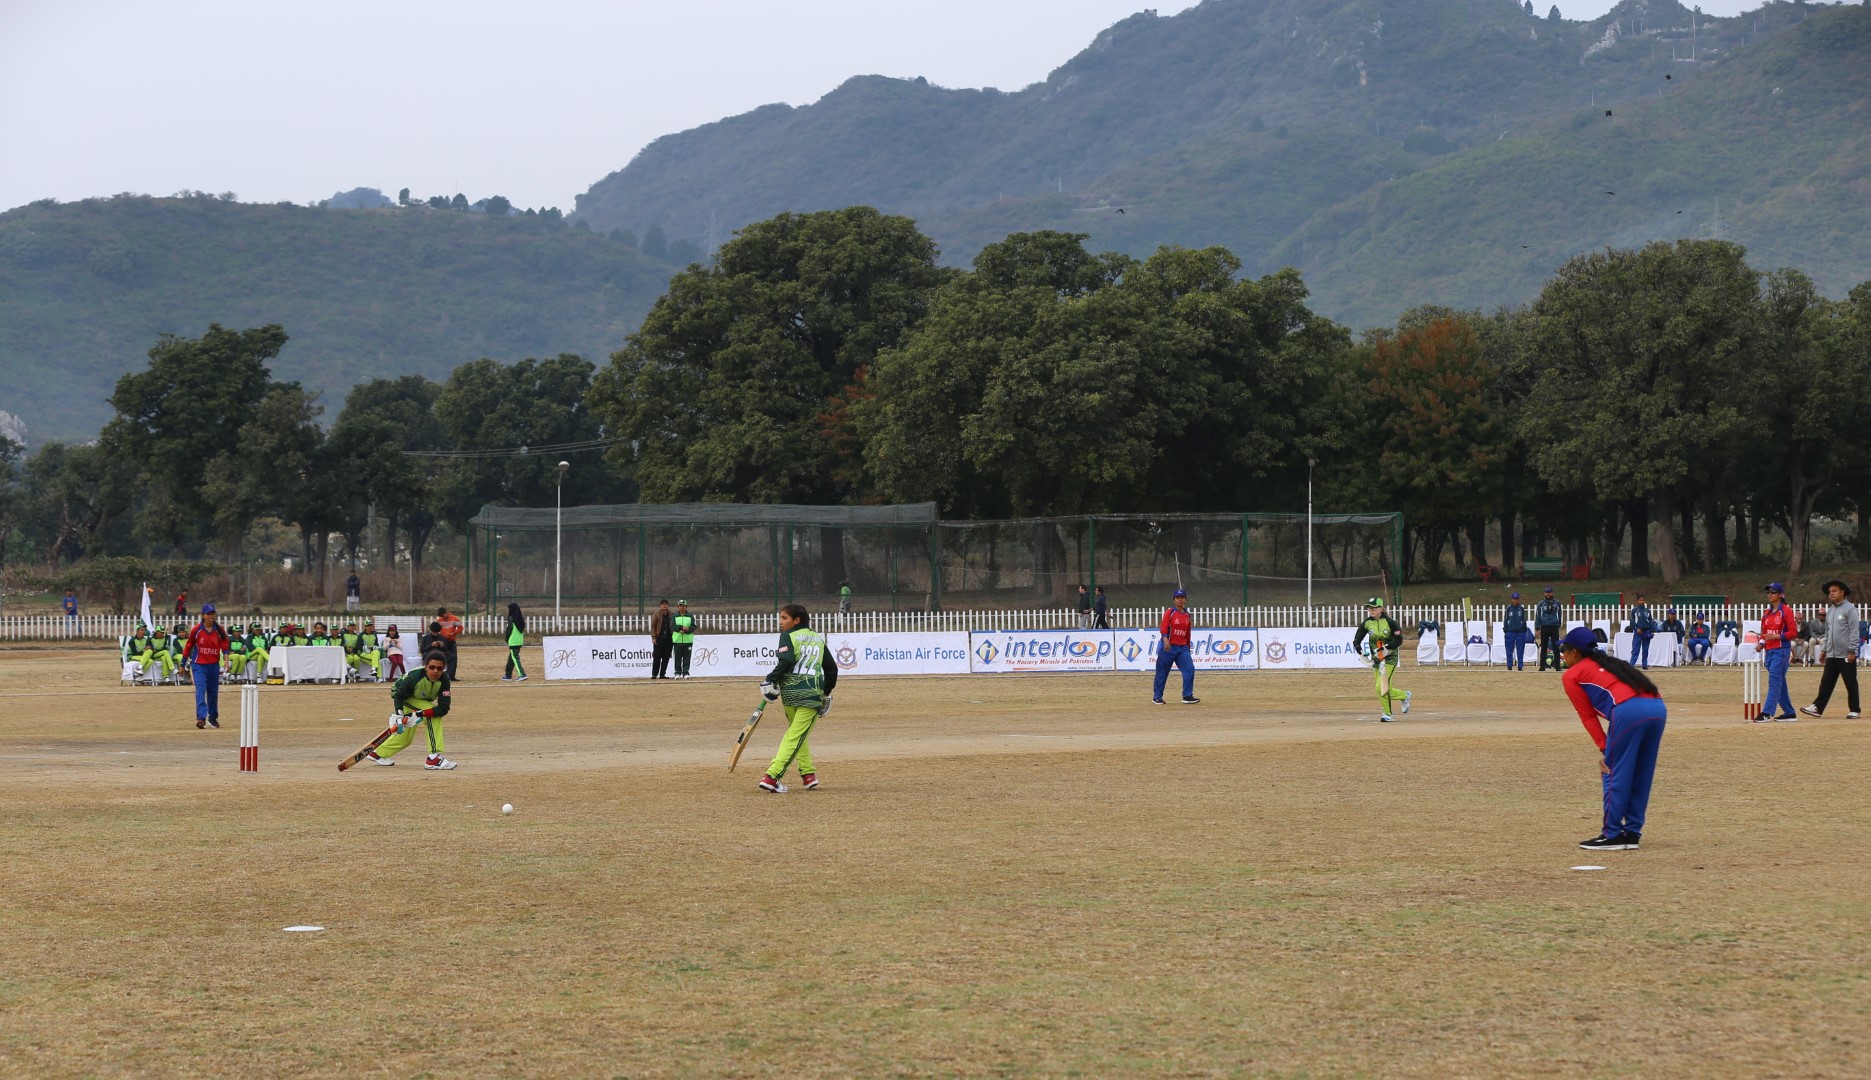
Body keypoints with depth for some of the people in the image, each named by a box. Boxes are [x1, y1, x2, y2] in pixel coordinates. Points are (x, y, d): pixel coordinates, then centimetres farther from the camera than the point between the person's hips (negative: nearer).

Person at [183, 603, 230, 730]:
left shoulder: (219, 630, -2)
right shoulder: (196, 630, -7)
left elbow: (224, 645, -2)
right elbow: (188, 647, 2)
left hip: (214, 665, 3)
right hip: (199, 665, -3)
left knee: (213, 692, 12)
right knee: (200, 689, -18)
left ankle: (213, 718, 28)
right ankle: (201, 717, -28)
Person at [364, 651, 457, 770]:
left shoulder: (444, 680, -28)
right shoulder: (414, 677, -37)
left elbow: (443, 708, -32)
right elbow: (399, 696, -23)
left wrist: (420, 714, -43)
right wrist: (399, 717, -36)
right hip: (405, 697, -6)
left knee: (406, 738, 18)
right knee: (434, 715, -29)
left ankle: (378, 754, 40)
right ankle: (434, 758, -30)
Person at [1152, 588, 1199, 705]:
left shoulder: (1187, 615, 11)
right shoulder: (1170, 611, -6)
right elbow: (1163, 627, -16)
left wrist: (1188, 648, 19)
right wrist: (1165, 640, -33)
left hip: (1182, 647, 5)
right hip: (1168, 647, -5)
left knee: (1189, 669, -8)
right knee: (1162, 672, 1)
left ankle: (1187, 696, -3)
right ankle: (1157, 697, 12)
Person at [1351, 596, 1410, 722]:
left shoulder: (1390, 622, -12)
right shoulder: (1366, 623, 0)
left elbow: (1399, 640, -11)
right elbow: (1357, 640, 2)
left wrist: (1386, 647, -23)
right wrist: (1361, 652, -14)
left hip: (1390, 658, -5)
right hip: (1376, 659, 5)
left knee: (1381, 687, -17)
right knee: (1386, 691, 7)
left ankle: (1387, 714, 3)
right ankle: (1404, 695, 35)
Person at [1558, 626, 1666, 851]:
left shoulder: (1572, 675, 15)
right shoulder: (1606, 664, 34)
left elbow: (1588, 715, 10)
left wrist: (1604, 748, 10)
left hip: (1629, 710, -7)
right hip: (1658, 708, 7)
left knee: (1614, 773, 4)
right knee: (1641, 775, 16)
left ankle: (1612, 835, 5)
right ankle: (1632, 833, 19)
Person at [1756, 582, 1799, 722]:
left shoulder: (1786, 611, -6)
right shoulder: (1766, 613, 15)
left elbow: (1793, 632, -11)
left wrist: (1776, 636, -20)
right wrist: (1761, 643, 1)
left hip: (1781, 650, -8)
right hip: (1769, 651, 8)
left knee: (1774, 680, -16)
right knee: (1779, 683, 11)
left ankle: (1767, 713, -23)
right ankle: (1789, 713, 19)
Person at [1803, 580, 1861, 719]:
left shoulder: (1850, 609, -8)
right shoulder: (1830, 611, 15)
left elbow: (1854, 632, -13)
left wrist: (1852, 651, -17)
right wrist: (1824, 649, 17)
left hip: (1846, 655, -7)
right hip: (1832, 655, 7)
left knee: (1851, 684, 1)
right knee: (1826, 682, 4)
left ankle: (1854, 710, 7)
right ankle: (1817, 708, 3)